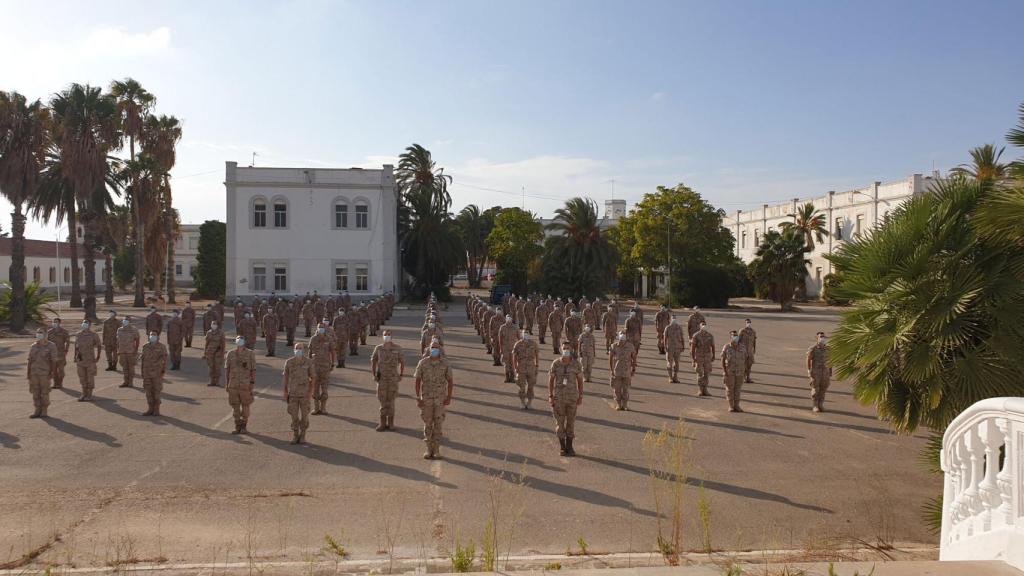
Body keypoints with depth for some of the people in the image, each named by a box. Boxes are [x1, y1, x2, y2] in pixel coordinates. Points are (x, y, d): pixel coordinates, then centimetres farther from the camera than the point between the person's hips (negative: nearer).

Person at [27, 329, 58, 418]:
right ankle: (38, 411, 12)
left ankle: (44, 411, 7)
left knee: (44, 392, -2)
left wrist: (52, 373, -14)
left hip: (45, 373, -4)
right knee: (35, 392, 6)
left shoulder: (51, 346, -7)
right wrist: (28, 373, 2)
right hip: (34, 373, 5)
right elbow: (30, 360, 7)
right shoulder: (32, 347, 7)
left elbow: (54, 361, -9)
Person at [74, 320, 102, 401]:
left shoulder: (94, 335, -6)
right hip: (80, 360, 4)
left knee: (90, 378, 1)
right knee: (82, 378, 8)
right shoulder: (78, 335, 6)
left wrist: (97, 358, -7)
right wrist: (75, 360, 6)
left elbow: (99, 347, 0)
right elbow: (76, 348, 11)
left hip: (90, 361, -4)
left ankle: (89, 395, 8)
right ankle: (84, 394, 18)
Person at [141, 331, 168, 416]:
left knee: (156, 391, 0)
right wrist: (142, 373, 7)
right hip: (147, 373, 4)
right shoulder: (145, 346, 5)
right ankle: (150, 409, 14)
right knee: (148, 391, 6)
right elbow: (144, 360, 9)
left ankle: (156, 410, 9)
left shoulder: (162, 347, -7)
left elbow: (164, 359, -6)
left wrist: (163, 371, -12)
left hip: (157, 373, -4)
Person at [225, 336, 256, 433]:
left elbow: (253, 369, -5)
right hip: (233, 384, 2)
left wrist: (252, 384, -9)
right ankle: (237, 427, 17)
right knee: (235, 405, 6)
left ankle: (243, 426, 17)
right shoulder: (230, 354, 0)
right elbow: (227, 369, 7)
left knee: (245, 405, 4)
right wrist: (227, 383, 6)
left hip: (245, 384, -2)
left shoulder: (250, 354, -7)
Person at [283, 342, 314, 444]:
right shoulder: (289, 362, -5)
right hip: (293, 393, 1)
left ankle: (302, 435, 20)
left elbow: (312, 378, -4)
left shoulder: (309, 362, -9)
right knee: (294, 415, 4)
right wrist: (285, 392, 1)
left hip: (304, 393, -1)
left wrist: (311, 392, -13)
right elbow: (286, 377, 3)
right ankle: (295, 435, 20)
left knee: (304, 415, 4)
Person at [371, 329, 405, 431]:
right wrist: (374, 375, -3)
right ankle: (383, 423, 13)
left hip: (393, 378, -1)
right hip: (382, 378, 1)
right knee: (383, 400, 4)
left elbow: (402, 361, 5)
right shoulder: (378, 348, -2)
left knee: (390, 400, 4)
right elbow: (373, 361, 6)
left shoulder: (397, 348, -5)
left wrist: (401, 375, -1)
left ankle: (390, 422, 14)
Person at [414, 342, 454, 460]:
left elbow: (450, 381, -2)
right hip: (426, 397, 0)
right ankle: (429, 449, 16)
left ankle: (436, 450, 12)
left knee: (438, 423, 3)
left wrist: (449, 398, -9)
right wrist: (418, 398, -9)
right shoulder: (422, 363, -8)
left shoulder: (445, 363, -8)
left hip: (440, 398, 0)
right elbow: (417, 380, -4)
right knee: (428, 423, 6)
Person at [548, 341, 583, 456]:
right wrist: (550, 396, -8)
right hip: (558, 397, -1)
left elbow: (580, 381, 3)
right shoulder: (555, 363, -6)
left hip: (572, 397, 1)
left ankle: (569, 447, 17)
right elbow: (550, 380, -3)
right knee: (560, 422, 3)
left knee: (571, 422, 5)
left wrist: (581, 397, 0)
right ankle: (562, 448, 15)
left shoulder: (576, 364, -4)